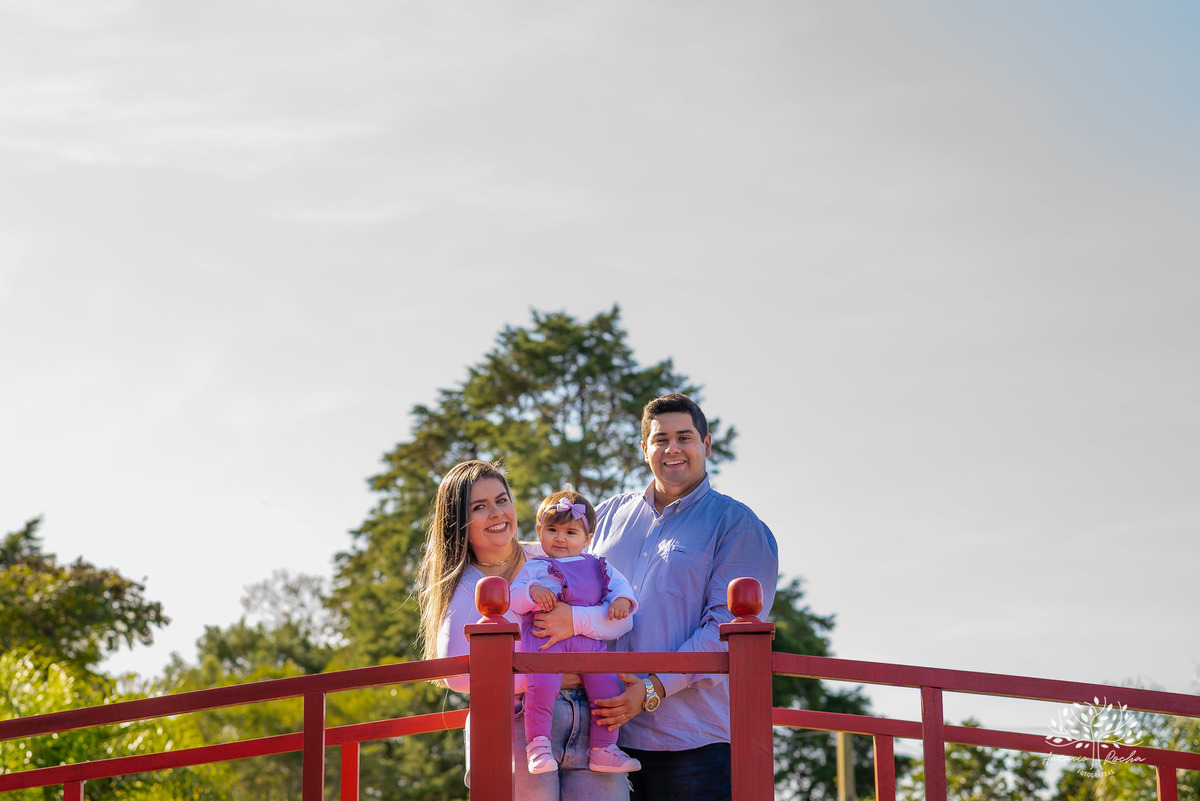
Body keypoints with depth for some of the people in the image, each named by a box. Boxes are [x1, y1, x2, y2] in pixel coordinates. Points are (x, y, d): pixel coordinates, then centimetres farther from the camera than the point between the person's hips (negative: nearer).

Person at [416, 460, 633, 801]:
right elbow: (458, 674, -10)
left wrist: (574, 619, -14)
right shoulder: (463, 587, 5)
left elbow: (621, 618, 4)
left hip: (588, 732, 3)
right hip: (516, 732, -3)